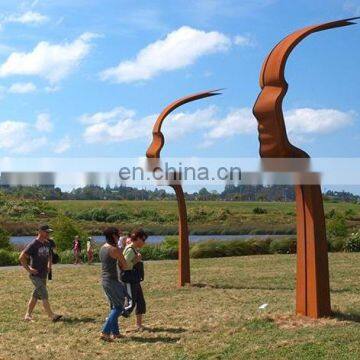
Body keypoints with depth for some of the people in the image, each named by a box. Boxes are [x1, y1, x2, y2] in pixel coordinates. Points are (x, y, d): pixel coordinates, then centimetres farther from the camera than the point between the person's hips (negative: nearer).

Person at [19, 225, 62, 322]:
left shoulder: (47, 244, 9)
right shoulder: (33, 244, -15)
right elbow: (21, 257, -18)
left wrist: (49, 266, 15)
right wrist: (28, 269, -18)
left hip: (44, 275, 8)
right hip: (35, 275, -8)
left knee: (36, 295, 13)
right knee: (44, 296, -11)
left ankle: (28, 316, 22)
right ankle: (52, 316, -11)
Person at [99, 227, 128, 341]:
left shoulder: (102, 248, 9)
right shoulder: (115, 249, -16)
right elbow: (124, 265, -8)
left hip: (104, 279, 9)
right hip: (112, 280, -9)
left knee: (114, 306, 17)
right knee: (119, 307, 0)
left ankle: (115, 332, 21)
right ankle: (105, 332, -7)